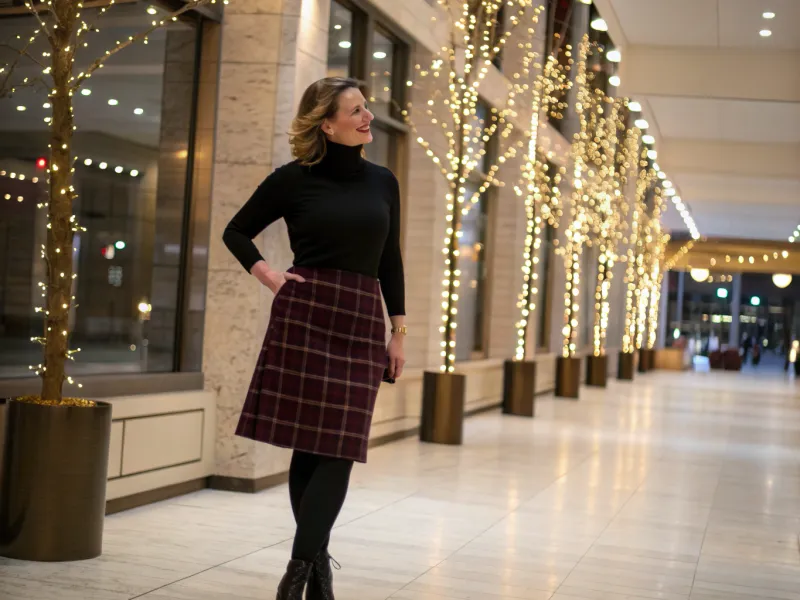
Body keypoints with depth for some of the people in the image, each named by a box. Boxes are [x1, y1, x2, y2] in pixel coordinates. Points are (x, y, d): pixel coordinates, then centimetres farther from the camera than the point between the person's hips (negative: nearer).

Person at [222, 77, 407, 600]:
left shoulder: (382, 182, 10)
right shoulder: (294, 179, 0)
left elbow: (390, 262, 14)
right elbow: (237, 232, 12)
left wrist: (398, 331, 10)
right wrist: (268, 275, -2)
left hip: (361, 322, 3)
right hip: (304, 315, -3)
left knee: (339, 449, -4)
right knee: (307, 447, 1)